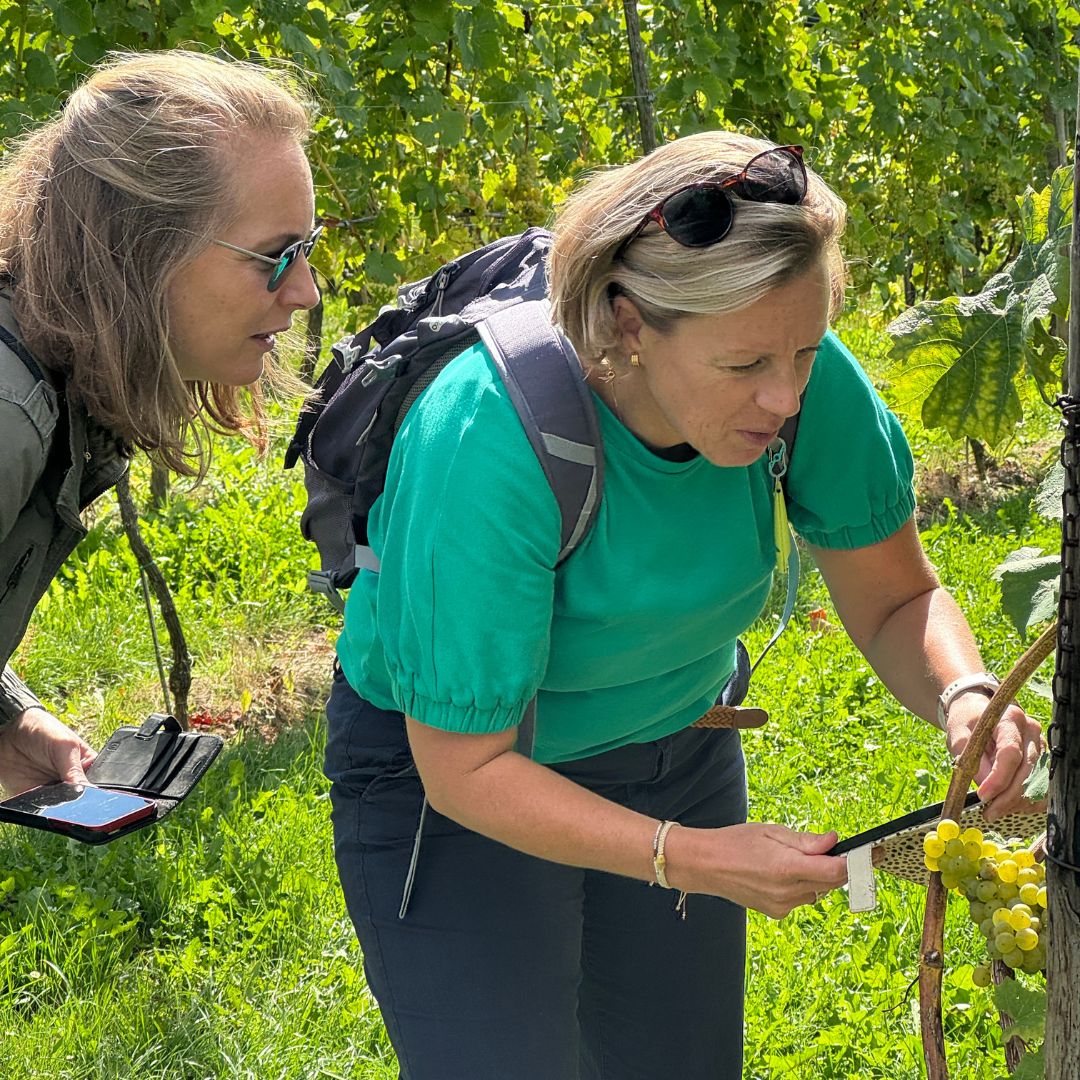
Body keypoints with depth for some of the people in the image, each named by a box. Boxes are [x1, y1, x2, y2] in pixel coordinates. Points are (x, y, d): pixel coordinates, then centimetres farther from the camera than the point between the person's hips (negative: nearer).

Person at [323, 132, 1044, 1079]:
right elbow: (464, 768, -29)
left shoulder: (806, 383, -23)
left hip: (673, 746, 5)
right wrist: (691, 858, -38)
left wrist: (964, 696, -29)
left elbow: (896, 599, -7)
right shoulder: (485, 443, -37)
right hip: (450, 764, -4)